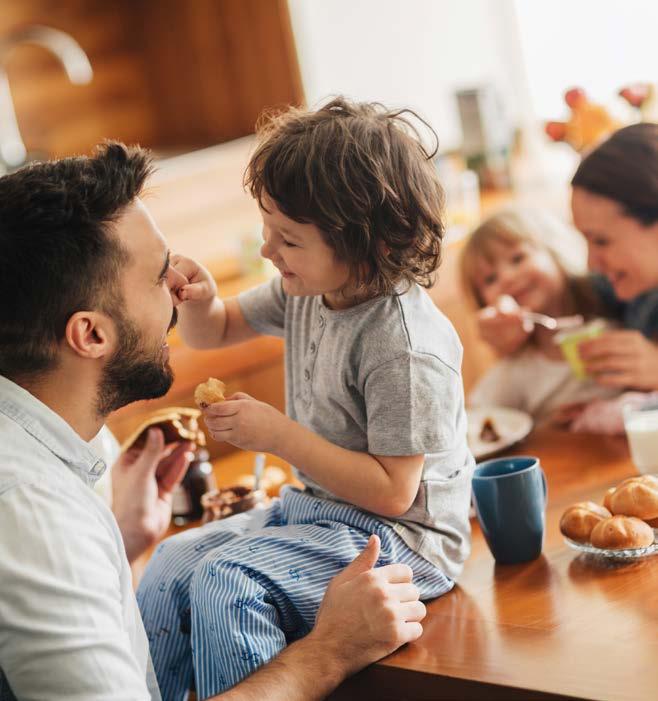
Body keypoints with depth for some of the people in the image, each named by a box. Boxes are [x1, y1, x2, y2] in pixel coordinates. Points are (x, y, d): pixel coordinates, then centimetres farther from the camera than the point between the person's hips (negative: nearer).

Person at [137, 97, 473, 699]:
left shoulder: (406, 346, -26)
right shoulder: (305, 291, 0)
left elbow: (392, 490, -24)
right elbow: (215, 332, 16)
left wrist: (278, 433, -22)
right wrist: (199, 301, -9)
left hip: (397, 536, -9)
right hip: (315, 508, 9)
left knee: (226, 582, -24)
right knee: (174, 561, 2)